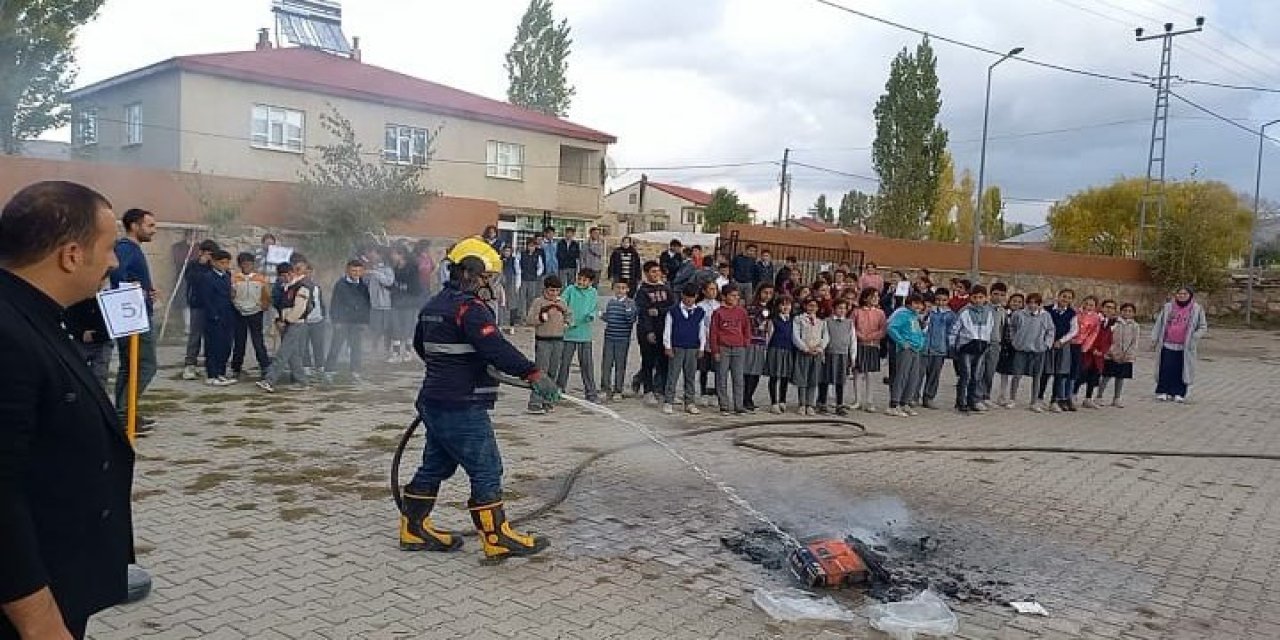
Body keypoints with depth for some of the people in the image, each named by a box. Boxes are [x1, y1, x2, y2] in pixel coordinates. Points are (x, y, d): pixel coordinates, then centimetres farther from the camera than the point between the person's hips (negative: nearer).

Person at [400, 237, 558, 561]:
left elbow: (420, 345, 30)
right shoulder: (469, 307, -15)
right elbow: (496, 347, -29)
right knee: (486, 469, -5)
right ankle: (497, 538, -1)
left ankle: (414, 529, 26)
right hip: (462, 406, -10)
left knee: (435, 465, 18)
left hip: (434, 401, 10)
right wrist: (533, 374, -35)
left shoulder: (433, 305, 15)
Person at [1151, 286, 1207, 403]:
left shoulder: (1197, 309, 3)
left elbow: (1203, 327, 6)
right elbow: (1159, 323, 11)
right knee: (1166, 369, 0)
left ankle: (1179, 393, 12)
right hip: (1167, 345, 1)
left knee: (1181, 370, 3)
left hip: (1185, 347, -1)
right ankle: (1163, 392, 9)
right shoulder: (1167, 307, 7)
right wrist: (1154, 338, 7)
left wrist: (1194, 338, -8)